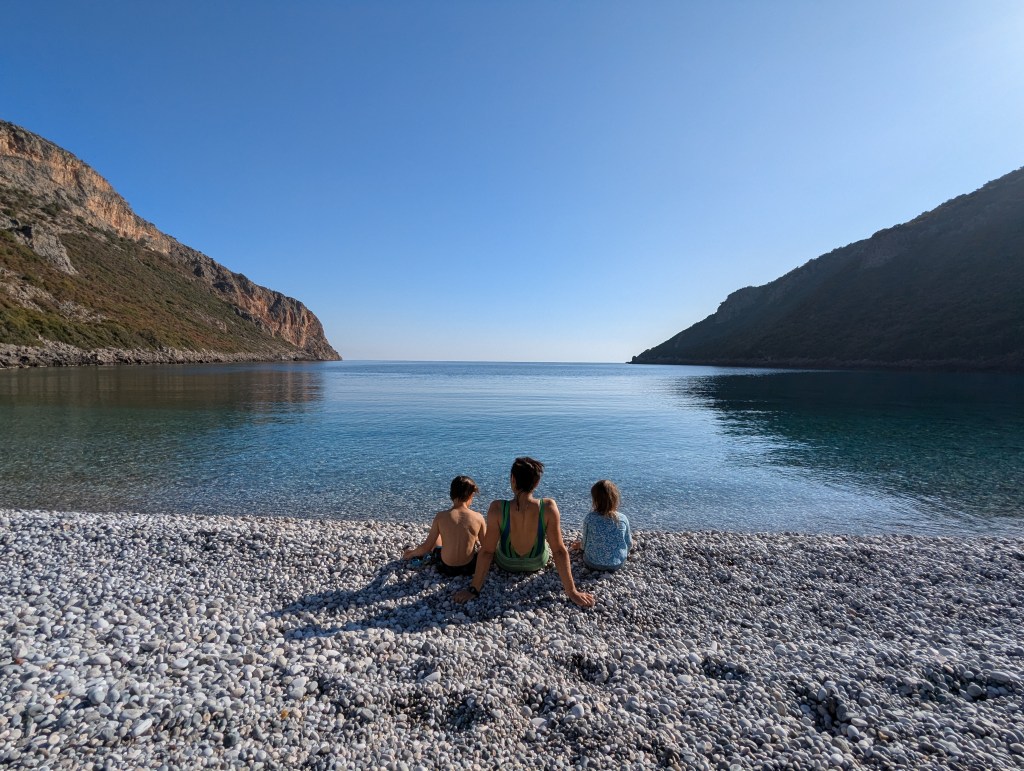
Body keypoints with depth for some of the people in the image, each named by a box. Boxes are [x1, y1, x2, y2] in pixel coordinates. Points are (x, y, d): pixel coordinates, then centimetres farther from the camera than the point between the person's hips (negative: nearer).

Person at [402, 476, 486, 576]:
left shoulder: (441, 516, -16)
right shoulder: (477, 517, -16)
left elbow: (427, 547, -8)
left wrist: (411, 553, 12)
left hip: (446, 568, 0)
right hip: (469, 567, 0)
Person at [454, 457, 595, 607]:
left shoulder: (497, 508, -33)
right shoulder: (548, 507, -31)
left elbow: (487, 551, -26)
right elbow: (560, 551, -26)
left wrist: (473, 589, -15)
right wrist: (572, 592, -16)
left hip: (506, 564, 0)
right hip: (538, 563, 1)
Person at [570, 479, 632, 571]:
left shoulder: (589, 518, -21)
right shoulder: (623, 518, -15)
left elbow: (585, 543, -9)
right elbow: (629, 544, -3)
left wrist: (580, 545, 16)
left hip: (593, 564, -1)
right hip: (617, 563, 1)